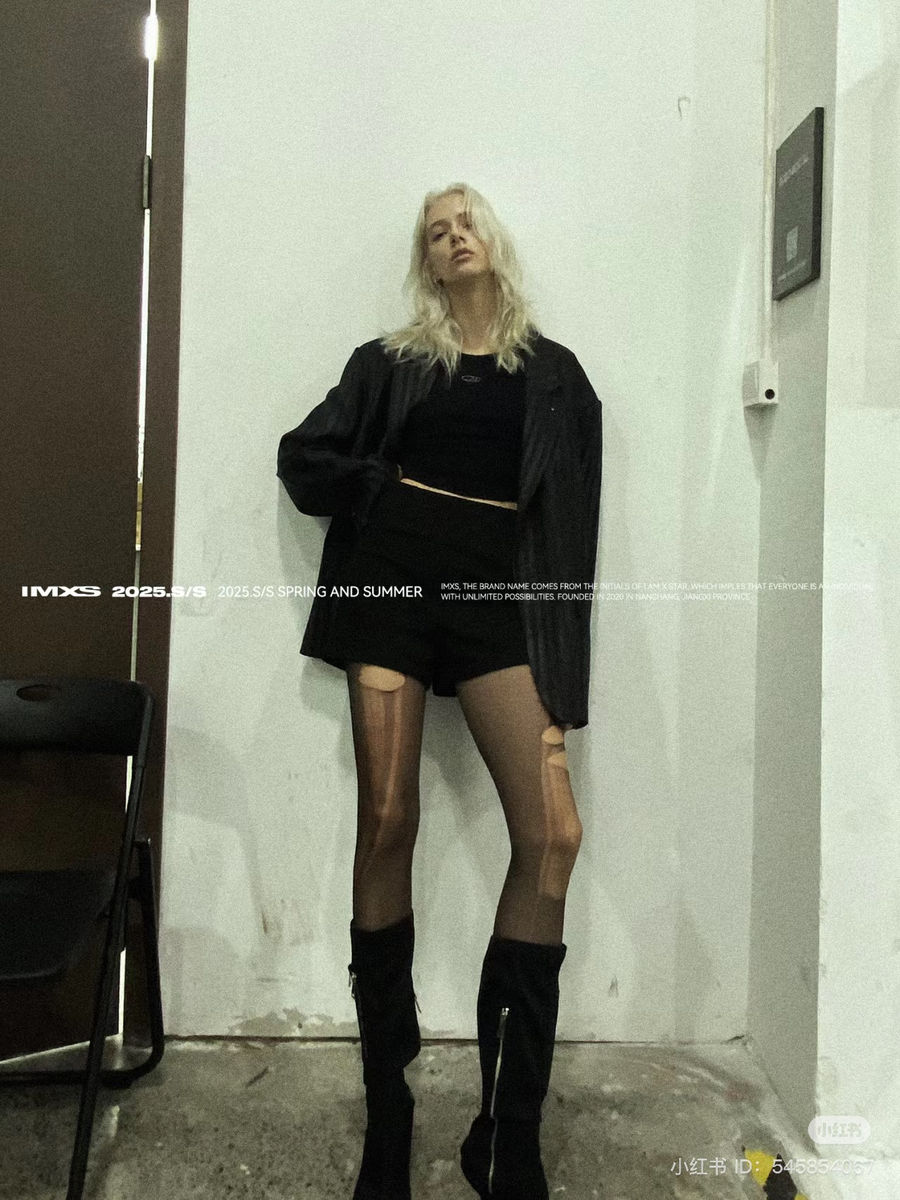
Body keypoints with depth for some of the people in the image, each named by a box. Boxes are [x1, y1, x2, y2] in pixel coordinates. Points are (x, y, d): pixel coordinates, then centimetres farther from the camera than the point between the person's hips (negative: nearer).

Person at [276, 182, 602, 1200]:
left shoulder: (553, 373, 16)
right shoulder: (392, 359, 17)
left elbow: (571, 518, 9)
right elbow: (303, 458, 15)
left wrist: (559, 671, 0)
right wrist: (386, 486, 0)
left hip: (493, 590, 0)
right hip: (392, 576, 0)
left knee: (552, 835, -14)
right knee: (386, 823, -5)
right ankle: (386, 1110, 9)